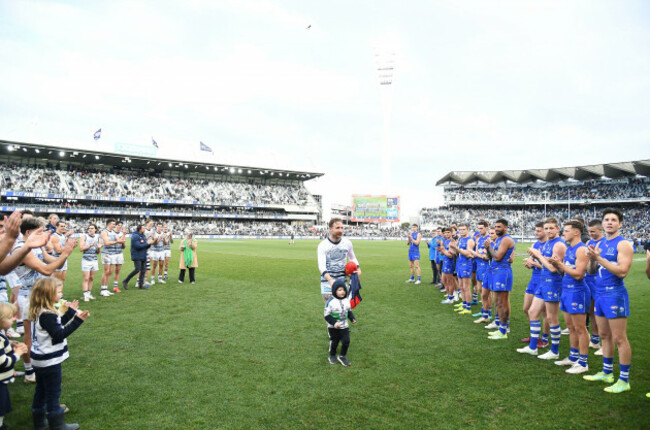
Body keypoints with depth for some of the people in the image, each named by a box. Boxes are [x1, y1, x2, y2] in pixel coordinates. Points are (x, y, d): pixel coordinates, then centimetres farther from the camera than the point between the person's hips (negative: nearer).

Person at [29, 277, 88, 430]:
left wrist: (70, 312, 13)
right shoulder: (47, 315, -27)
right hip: (49, 361, -10)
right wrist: (77, 320, -32)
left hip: (41, 360, 10)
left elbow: (57, 325, 16)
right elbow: (59, 335, -28)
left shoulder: (42, 312, 4)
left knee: (41, 391, 20)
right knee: (53, 393, 2)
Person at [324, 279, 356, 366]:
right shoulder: (330, 302, -20)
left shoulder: (347, 300, -3)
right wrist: (334, 323, -26)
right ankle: (332, 356, 36)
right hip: (333, 327, -3)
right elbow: (327, 315, -16)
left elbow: (349, 311, 13)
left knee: (346, 341, -4)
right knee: (334, 342, 11)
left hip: (344, 326, 4)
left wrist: (352, 318, -3)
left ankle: (342, 356, 18)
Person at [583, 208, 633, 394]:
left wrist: (599, 258, -22)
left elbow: (622, 271, -21)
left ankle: (624, 380, 7)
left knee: (619, 338, -2)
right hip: (600, 294, 8)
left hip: (615, 295, -8)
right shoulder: (601, 245, 13)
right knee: (604, 335, 16)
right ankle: (607, 373, 28)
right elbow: (592, 271, 13)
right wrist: (592, 259, -7)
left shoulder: (623, 244, -10)